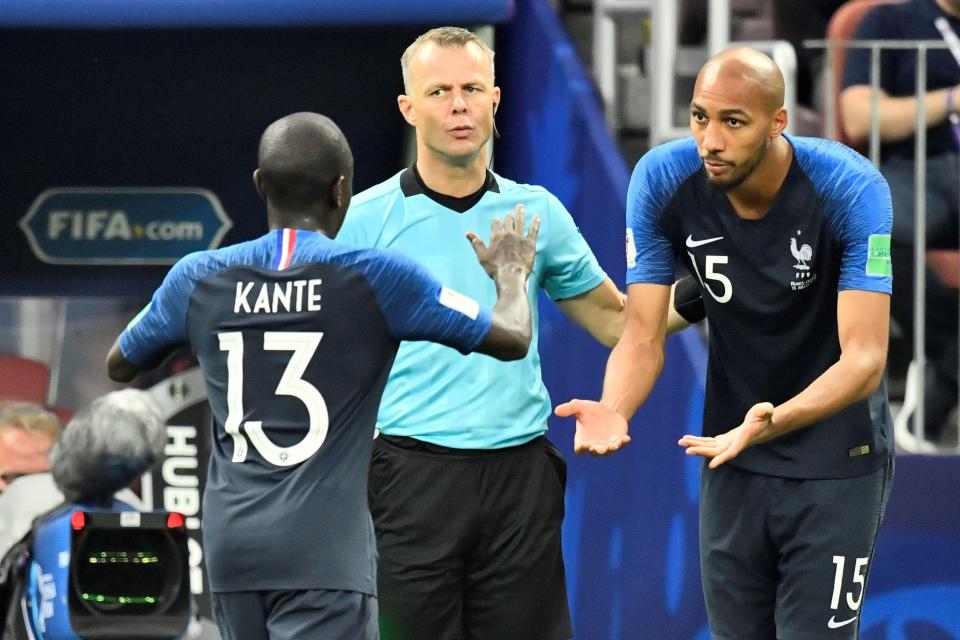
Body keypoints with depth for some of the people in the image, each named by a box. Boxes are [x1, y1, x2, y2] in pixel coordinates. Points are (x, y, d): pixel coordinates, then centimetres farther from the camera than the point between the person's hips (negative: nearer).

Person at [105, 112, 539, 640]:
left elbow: (119, 365, 24)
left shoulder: (197, 279, 5)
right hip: (324, 549, -5)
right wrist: (510, 273, 25)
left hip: (230, 542, 5)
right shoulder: (375, 278, -5)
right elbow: (513, 338, 4)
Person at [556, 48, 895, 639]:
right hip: (734, 459, 4)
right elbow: (643, 335, -11)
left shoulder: (852, 189, -24)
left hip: (835, 461, -4)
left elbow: (864, 357, -30)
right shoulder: (662, 181, -14)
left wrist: (770, 423, -48)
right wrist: (614, 411, -34)